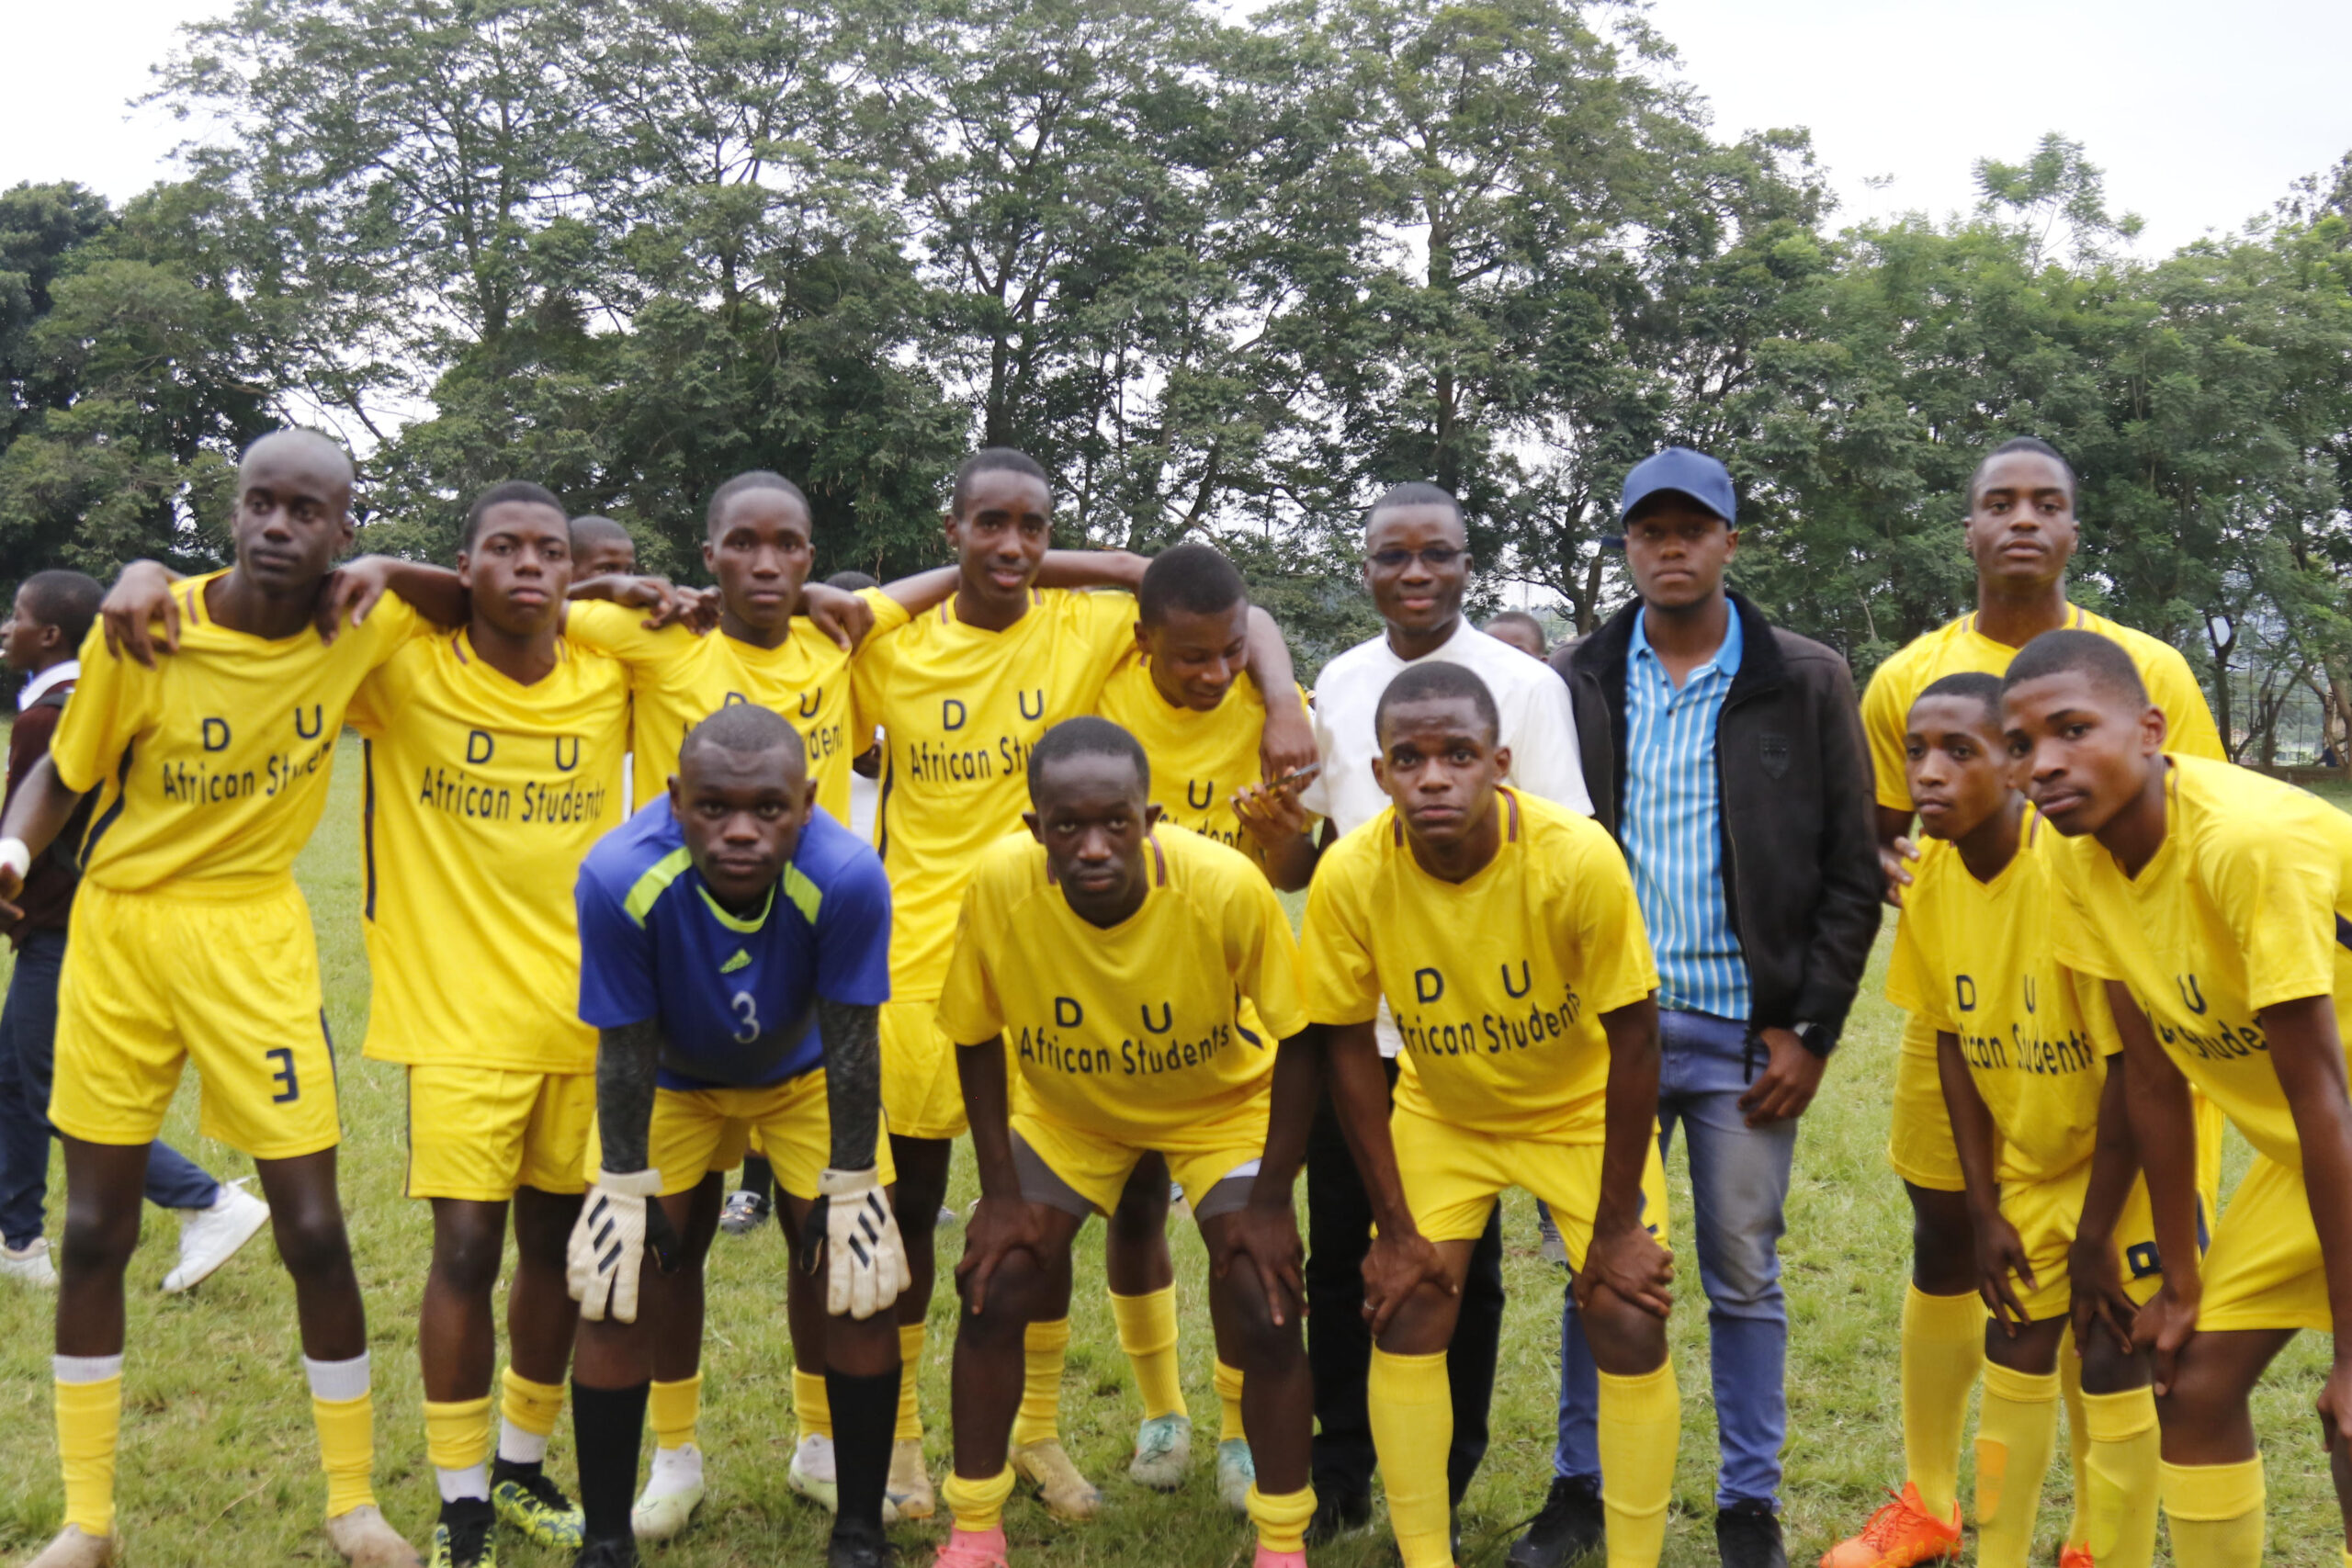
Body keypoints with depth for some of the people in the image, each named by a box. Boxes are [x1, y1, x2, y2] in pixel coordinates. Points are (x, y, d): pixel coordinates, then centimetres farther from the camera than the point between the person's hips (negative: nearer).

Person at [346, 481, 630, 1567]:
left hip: (584, 1008, 3)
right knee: (467, 1245, -8)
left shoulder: (612, 678, 2)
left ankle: (523, 1467, 31)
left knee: (559, 1240, 12)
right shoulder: (406, 670, -6)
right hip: (459, 1011, -3)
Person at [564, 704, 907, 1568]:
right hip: (670, 1077, 0)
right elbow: (625, 1056, -23)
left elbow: (851, 1052, -23)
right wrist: (626, 1194, -16)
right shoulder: (620, 878, -36)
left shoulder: (847, 879, -37)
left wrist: (849, 1192, -17)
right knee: (621, 1296, -5)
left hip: (802, 1073, 0)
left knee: (858, 1287, -5)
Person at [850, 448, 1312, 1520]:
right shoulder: (891, 649, 0)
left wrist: (1284, 712, -18)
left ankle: (1039, 1431, 28)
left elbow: (1243, 620, -3)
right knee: (906, 1203, 8)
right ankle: (898, 1433, 26)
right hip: (916, 961, 0)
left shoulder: (1088, 628, -3)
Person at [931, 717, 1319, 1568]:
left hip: (1220, 1104, -1)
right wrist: (1002, 1192, -12)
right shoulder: (999, 884, -31)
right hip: (1062, 1106, 2)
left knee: (1263, 1311, -12)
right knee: (995, 1287, -8)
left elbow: (1298, 1042, -20)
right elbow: (978, 1039, -12)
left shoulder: (1229, 887, -35)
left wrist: (1271, 1201, -19)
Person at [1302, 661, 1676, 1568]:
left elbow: (1632, 1038, -21)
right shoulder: (1351, 874, -25)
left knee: (1630, 1330, -8)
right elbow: (1349, 1049, -13)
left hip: (1582, 1111, -1)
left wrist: (1614, 1229, -16)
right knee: (1404, 1316, -6)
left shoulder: (1579, 858, -31)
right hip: (1440, 1111, 2)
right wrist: (1395, 1229, -10)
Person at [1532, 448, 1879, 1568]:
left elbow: (1852, 871, 2)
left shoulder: (1806, 684, 2)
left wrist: (1810, 1031, -4)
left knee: (1744, 1276, 7)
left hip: (1743, 1030, -1)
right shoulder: (1573, 684, 6)